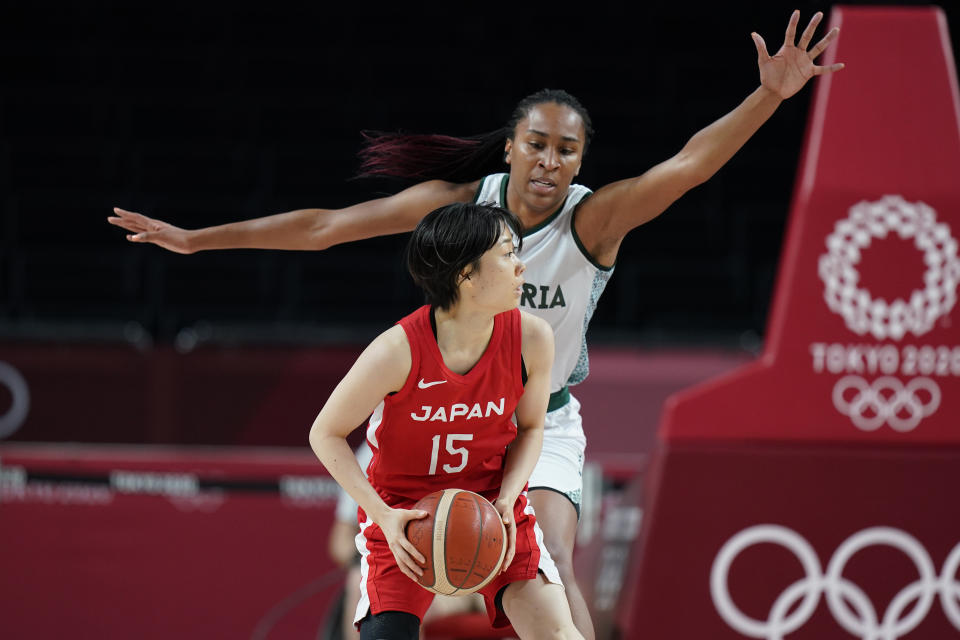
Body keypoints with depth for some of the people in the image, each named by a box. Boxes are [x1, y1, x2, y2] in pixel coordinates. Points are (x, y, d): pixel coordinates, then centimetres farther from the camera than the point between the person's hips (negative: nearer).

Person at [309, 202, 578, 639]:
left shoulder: (531, 338, -15)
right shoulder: (398, 351, -25)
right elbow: (326, 434, -12)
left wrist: (506, 500, -13)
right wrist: (383, 515, -21)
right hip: (403, 512, -3)